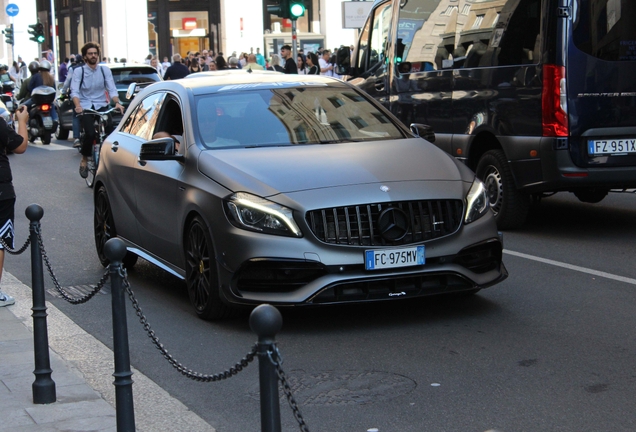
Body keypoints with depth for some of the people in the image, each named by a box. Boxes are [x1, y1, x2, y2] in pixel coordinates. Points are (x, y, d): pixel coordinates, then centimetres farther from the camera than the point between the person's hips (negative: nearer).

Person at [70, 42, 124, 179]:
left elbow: (112, 89, -1)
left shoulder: (105, 70, 6)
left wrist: (117, 103, -20)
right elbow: (74, 92, -10)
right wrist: (78, 106, -29)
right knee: (90, 134, -22)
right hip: (86, 107, -2)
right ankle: (84, 160, 1)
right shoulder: (78, 71, 0)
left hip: (102, 106, 2)